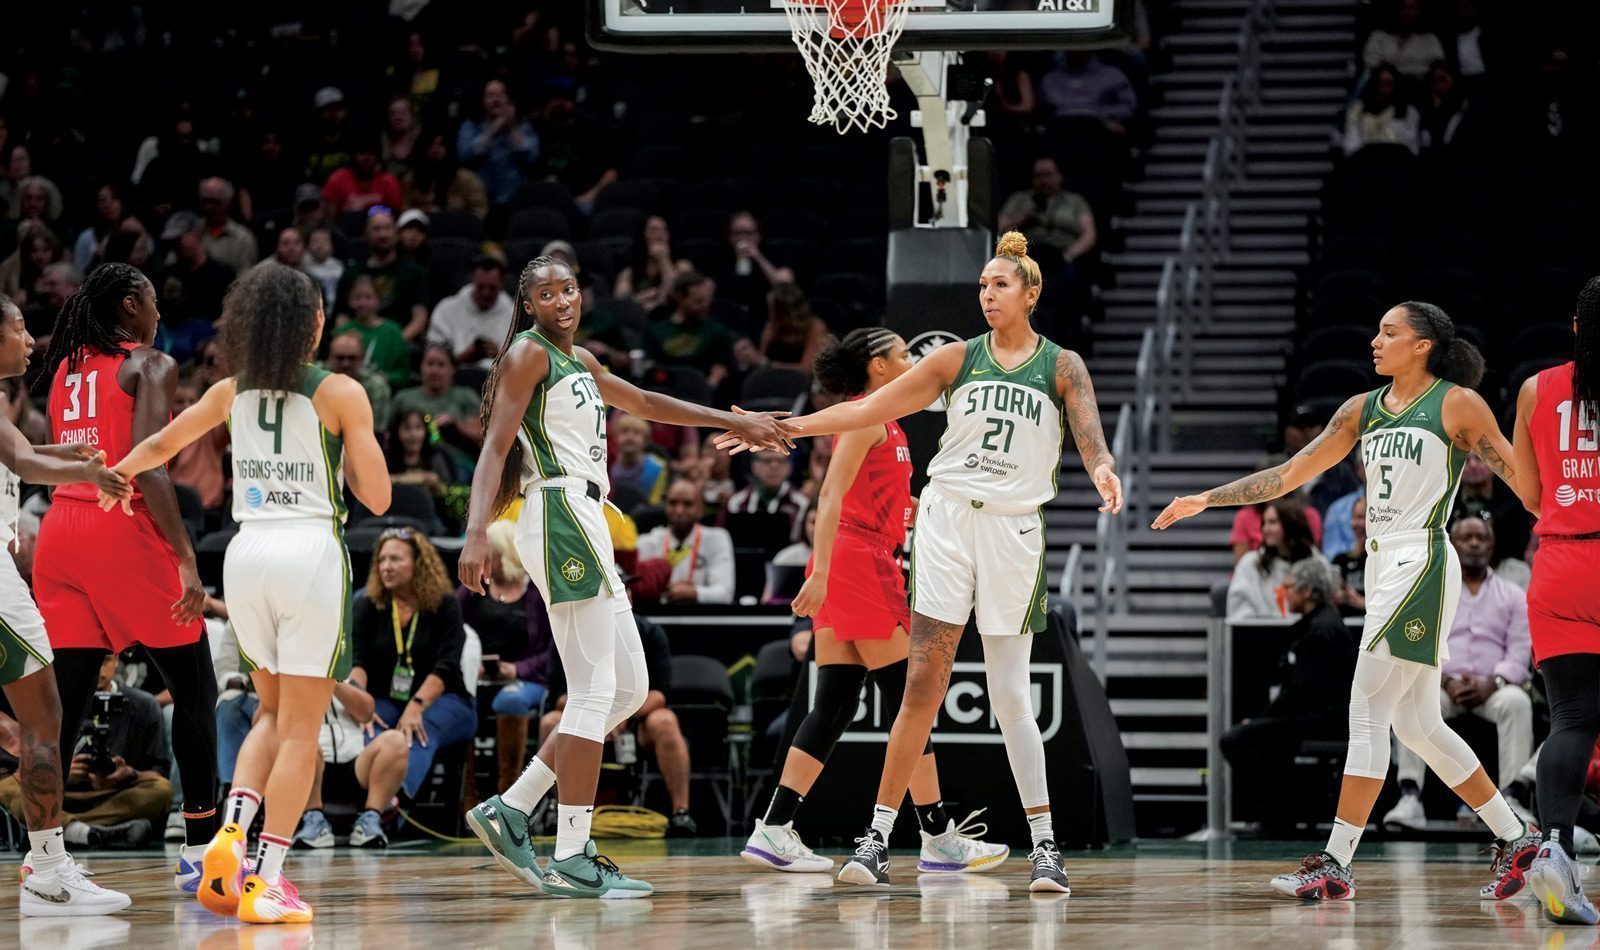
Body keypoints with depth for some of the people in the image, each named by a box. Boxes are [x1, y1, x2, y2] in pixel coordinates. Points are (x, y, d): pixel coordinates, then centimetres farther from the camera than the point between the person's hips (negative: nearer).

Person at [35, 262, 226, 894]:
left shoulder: (64, 367, 16)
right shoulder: (150, 365, -4)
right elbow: (149, 468, -16)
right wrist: (186, 559, -19)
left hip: (60, 530, 6)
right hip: (126, 531, -6)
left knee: (64, 698, 5)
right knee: (194, 688, 5)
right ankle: (200, 850, 4)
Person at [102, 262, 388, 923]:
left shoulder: (233, 393, 7)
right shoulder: (340, 395, -5)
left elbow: (160, 445, 22)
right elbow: (377, 497, -3)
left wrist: (110, 478, 40)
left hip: (247, 553, 4)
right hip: (312, 553, -4)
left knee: (274, 712, 21)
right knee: (299, 728, 1)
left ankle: (232, 829, -2)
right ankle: (267, 881, -6)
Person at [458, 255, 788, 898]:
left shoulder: (578, 361, 21)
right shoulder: (529, 353, -5)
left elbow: (643, 403, 35)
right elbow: (495, 446, -15)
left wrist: (734, 422, 38)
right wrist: (477, 532, -28)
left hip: (584, 526, 10)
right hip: (562, 515, -10)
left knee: (628, 689, 11)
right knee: (595, 693, -11)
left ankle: (509, 812, 10)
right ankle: (571, 860, -11)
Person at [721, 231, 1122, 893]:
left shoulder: (1062, 366, 4)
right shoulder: (959, 359, 8)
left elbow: (1090, 436, -12)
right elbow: (870, 409, 8)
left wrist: (1102, 470, -36)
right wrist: (782, 428, 2)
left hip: (1014, 528, -1)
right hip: (948, 520, 1)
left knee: (1010, 695, -1)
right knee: (924, 682, -6)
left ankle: (1045, 845, 8)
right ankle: (877, 841, -5)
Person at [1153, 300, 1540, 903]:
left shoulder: (1458, 404, -5)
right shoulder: (1363, 410, 14)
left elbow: (1516, 475, -5)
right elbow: (1289, 475, 16)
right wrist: (1206, 500, 13)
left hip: (1420, 564, -8)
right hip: (1383, 565, 8)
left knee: (1367, 712, -11)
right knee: (1417, 724, 10)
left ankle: (1336, 865, -10)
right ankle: (1514, 837, 21)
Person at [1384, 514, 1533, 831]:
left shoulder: (1513, 596, 15)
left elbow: (1520, 652, 5)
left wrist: (1491, 684, -14)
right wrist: (1447, 682, -13)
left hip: (1494, 688, 0)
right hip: (1443, 683, 0)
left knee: (1517, 702, -36)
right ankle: (1410, 796, -41)